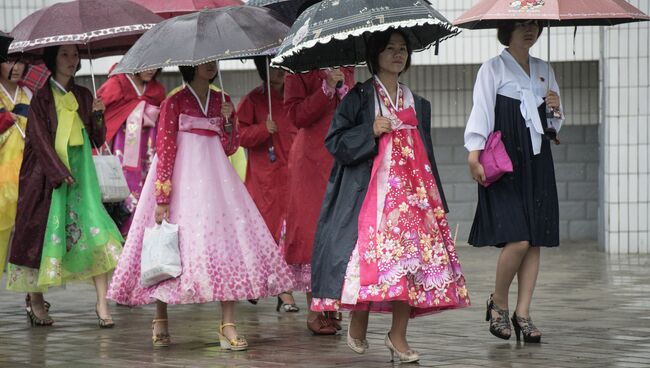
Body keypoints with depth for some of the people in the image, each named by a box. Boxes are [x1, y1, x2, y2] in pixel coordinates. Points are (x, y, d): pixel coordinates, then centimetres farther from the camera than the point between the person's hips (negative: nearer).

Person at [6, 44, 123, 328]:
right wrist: (61, 173, -16)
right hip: (47, 172, -3)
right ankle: (35, 300, 14)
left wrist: (97, 116, -8)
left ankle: (102, 304, -12)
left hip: (80, 170, 3)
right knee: (43, 232, -1)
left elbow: (98, 141, 11)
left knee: (95, 231, -10)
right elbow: (41, 139, -7)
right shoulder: (42, 98, 0)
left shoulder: (83, 96, 12)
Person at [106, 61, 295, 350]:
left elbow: (230, 148, 13)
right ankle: (160, 319, 15)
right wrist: (162, 197, -14)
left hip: (213, 179, 4)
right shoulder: (174, 102, -3)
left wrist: (228, 120, -5)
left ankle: (228, 326, -10)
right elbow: (164, 149, -8)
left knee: (226, 241, -8)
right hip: (181, 180, -4)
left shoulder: (221, 102, 12)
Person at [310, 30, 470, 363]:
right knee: (371, 255, -14)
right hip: (370, 188, -4)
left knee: (412, 255, -6)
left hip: (413, 190, 4)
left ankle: (398, 335, 1)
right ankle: (357, 324, 9)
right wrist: (370, 131, -14)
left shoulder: (418, 105, 17)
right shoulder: (359, 98, 3)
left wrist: (436, 200, 17)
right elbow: (335, 141, -3)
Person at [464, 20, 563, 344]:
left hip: (537, 162, 6)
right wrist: (474, 153, -21)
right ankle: (498, 303, 6)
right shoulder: (493, 69, 1)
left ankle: (523, 313, 6)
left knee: (536, 241, 0)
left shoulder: (544, 71, 18)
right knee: (517, 240, -15)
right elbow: (480, 111, -9)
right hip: (505, 162, -6)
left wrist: (557, 112, 0)